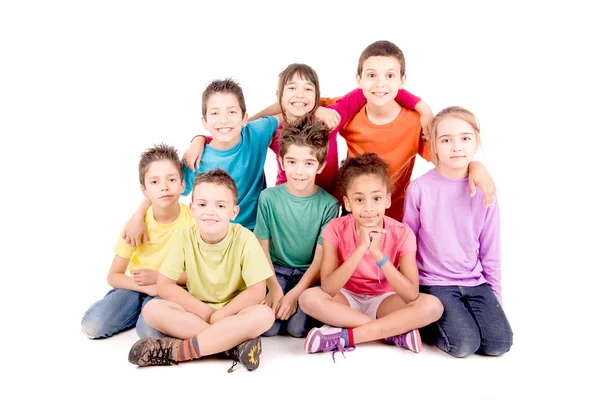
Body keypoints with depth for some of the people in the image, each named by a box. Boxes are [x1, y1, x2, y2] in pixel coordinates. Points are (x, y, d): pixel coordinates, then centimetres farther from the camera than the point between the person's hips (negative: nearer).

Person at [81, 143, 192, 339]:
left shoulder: (193, 218, -17)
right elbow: (113, 277, -7)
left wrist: (158, 277, -17)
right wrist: (148, 288, -22)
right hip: (137, 286, 3)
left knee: (151, 330, -31)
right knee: (92, 326, -18)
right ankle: (144, 307, 4)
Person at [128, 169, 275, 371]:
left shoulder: (244, 239, -16)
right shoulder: (186, 238, -10)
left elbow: (257, 290, -17)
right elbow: (164, 285, -9)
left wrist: (219, 315, -20)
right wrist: (203, 311, -17)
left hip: (234, 312, -2)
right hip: (195, 312, 2)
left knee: (264, 314, -33)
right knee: (153, 309, -24)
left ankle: (177, 350, -29)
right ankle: (235, 342, -27)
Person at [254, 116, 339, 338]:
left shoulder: (328, 204, -8)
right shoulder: (269, 197, -6)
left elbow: (320, 258, -8)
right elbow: (262, 249, -2)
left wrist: (294, 295, -17)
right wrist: (274, 289, -13)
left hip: (309, 275, -1)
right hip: (275, 271, 1)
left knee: (298, 327, -22)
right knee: (267, 326, -20)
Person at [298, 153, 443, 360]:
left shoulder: (402, 234, -18)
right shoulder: (335, 229, -19)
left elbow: (411, 295, -26)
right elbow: (328, 289, -27)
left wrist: (378, 253, -36)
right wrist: (360, 249, -37)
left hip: (383, 300, 0)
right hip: (347, 298, 0)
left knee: (432, 305, -27)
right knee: (309, 298, -31)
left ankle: (344, 336, -26)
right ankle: (397, 330, -22)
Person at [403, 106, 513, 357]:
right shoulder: (419, 189, -9)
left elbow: (490, 250, 6)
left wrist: (495, 295, 7)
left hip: (476, 283, 4)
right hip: (434, 283, -3)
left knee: (499, 343, -13)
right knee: (464, 345, -20)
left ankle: (454, 318, 13)